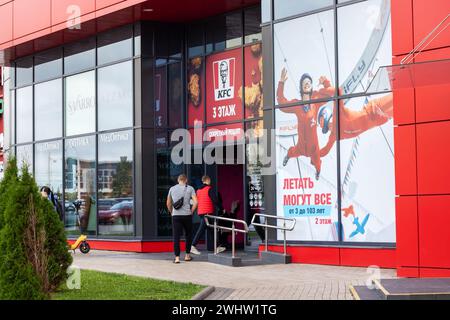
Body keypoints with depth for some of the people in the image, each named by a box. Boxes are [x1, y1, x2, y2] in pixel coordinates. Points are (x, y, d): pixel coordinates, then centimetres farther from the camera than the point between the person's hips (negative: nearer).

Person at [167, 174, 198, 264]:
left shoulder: (172, 189, 8)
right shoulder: (190, 188, 1)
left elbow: (168, 203, 14)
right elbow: (195, 202, -8)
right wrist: (191, 211, 3)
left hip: (176, 215, 1)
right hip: (187, 215, -1)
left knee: (176, 236, 0)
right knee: (188, 235, 15)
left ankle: (177, 257, -6)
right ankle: (187, 255, 20)